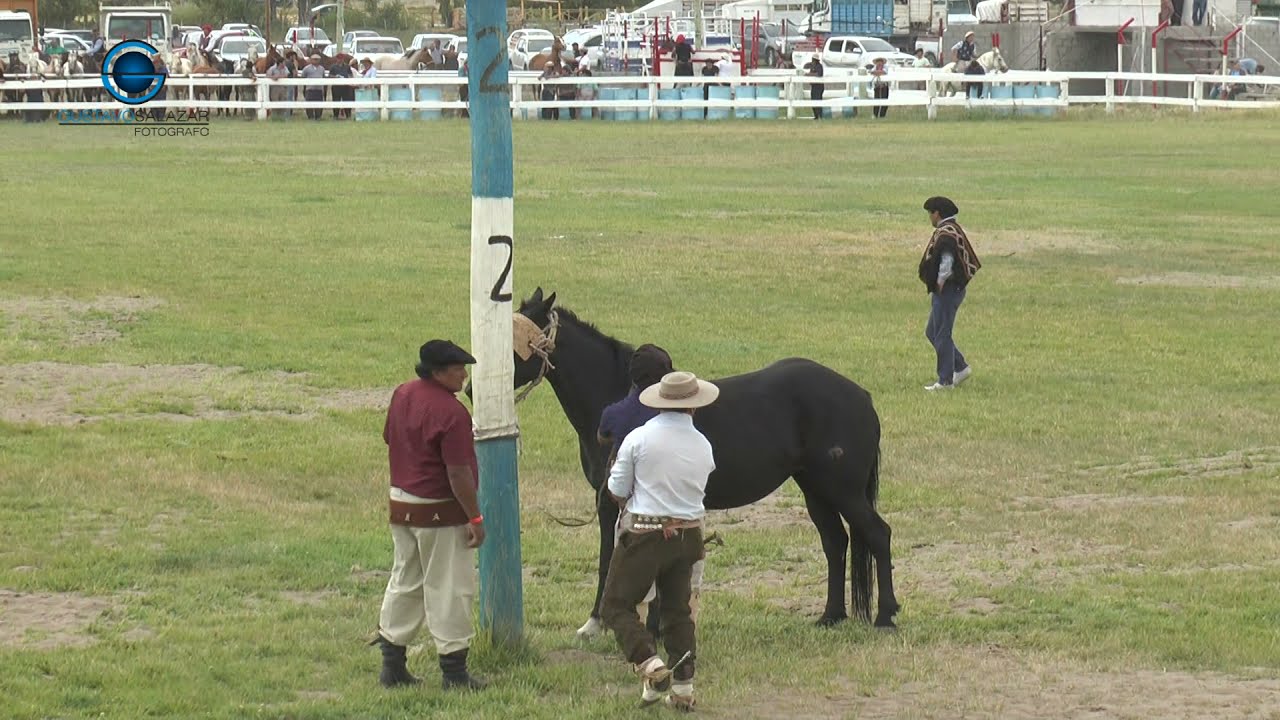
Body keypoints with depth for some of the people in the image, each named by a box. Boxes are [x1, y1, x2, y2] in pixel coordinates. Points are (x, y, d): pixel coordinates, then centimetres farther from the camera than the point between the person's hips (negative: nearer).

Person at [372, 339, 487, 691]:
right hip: (439, 513, -8)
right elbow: (458, 473, -22)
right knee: (448, 589, 2)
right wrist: (475, 518, -14)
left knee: (404, 582, 17)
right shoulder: (451, 412, -23)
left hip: (400, 504, 8)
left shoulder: (401, 395, 4)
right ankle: (454, 671, 7)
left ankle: (392, 664, 21)